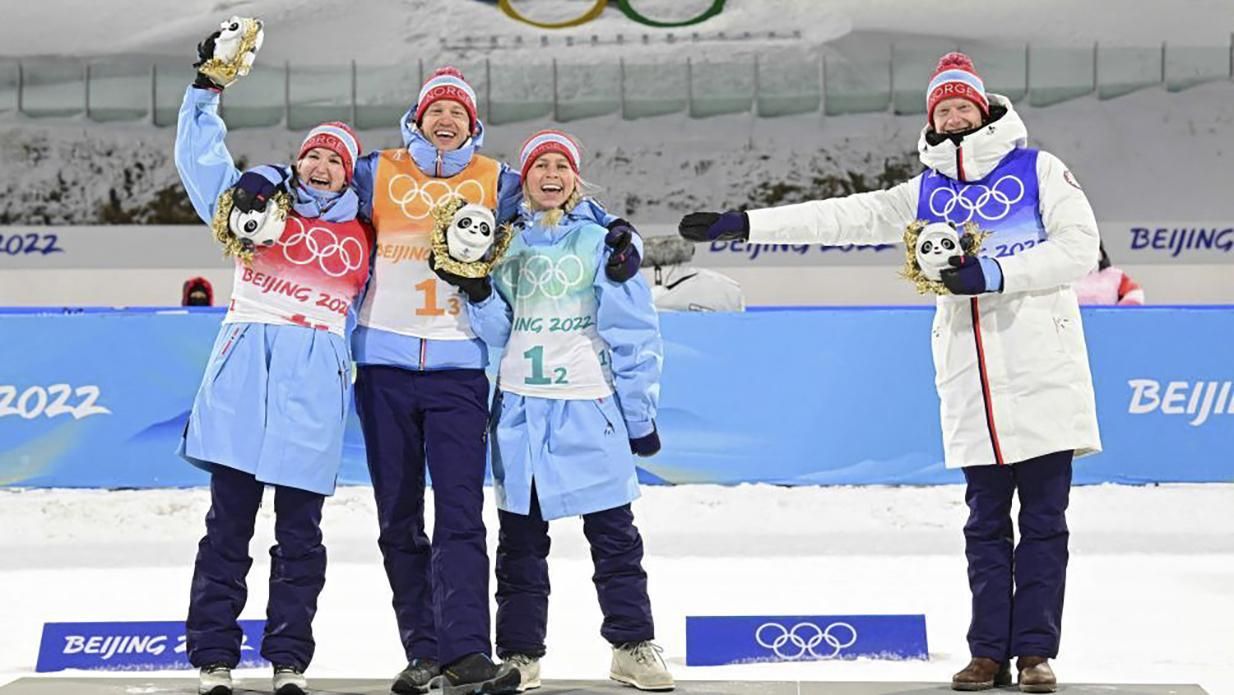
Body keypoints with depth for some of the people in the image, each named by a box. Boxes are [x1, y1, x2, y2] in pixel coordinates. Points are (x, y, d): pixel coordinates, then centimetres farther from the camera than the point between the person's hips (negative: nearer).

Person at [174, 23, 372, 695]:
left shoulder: (361, 239, 15)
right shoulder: (258, 201, 13)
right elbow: (200, 156, 9)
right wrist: (206, 89, 2)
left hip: (314, 387, 1)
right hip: (243, 373, -1)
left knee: (299, 535, 3)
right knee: (228, 525, 0)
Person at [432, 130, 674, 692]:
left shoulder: (604, 240, 1)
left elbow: (634, 331, 0)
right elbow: (498, 332, 7)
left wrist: (640, 413, -2)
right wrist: (475, 290, -12)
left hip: (590, 409, -3)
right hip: (520, 408, 3)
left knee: (614, 532, 0)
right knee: (520, 538, 7)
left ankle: (633, 645, 8)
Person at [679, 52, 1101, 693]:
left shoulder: (1038, 169, 5)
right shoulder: (927, 192, 15)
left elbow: (1079, 247, -5)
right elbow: (845, 218, 12)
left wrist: (994, 274, -15)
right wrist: (741, 224, 6)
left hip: (1044, 377, -3)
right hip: (971, 385, 3)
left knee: (1043, 522, 0)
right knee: (985, 525, 5)